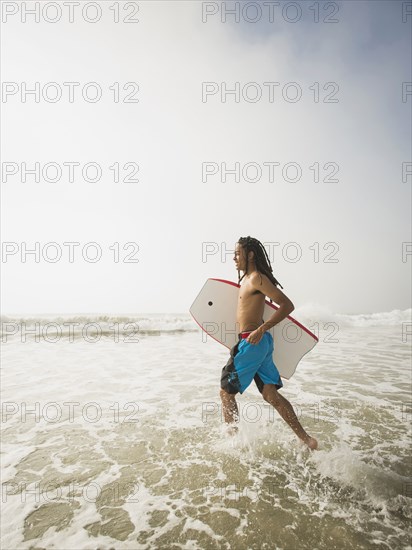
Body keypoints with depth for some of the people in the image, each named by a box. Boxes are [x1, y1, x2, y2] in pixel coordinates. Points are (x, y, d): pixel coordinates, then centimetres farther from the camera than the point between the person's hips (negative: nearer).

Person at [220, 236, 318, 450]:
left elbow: (287, 305, -20)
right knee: (271, 394, 13)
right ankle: (306, 439, 18)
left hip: (252, 342, -9)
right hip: (260, 343, 9)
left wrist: (262, 329, -25)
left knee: (226, 391, 5)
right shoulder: (247, 279, 15)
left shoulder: (257, 278, -14)